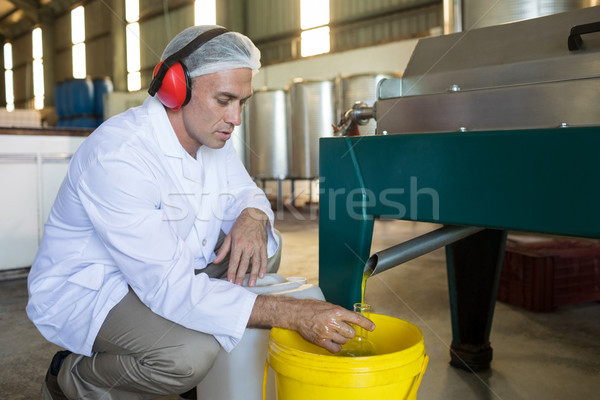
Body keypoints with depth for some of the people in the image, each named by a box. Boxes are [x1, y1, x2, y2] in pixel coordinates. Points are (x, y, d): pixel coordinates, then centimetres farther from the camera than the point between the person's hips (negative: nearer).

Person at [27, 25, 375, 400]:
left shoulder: (211, 135, -4)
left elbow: (245, 193, 9)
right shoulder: (117, 157, -31)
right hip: (83, 293, -8)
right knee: (191, 351, -33)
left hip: (167, 273, 8)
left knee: (266, 245, -1)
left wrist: (253, 216, -19)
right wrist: (293, 314, -38)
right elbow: (168, 287, -35)